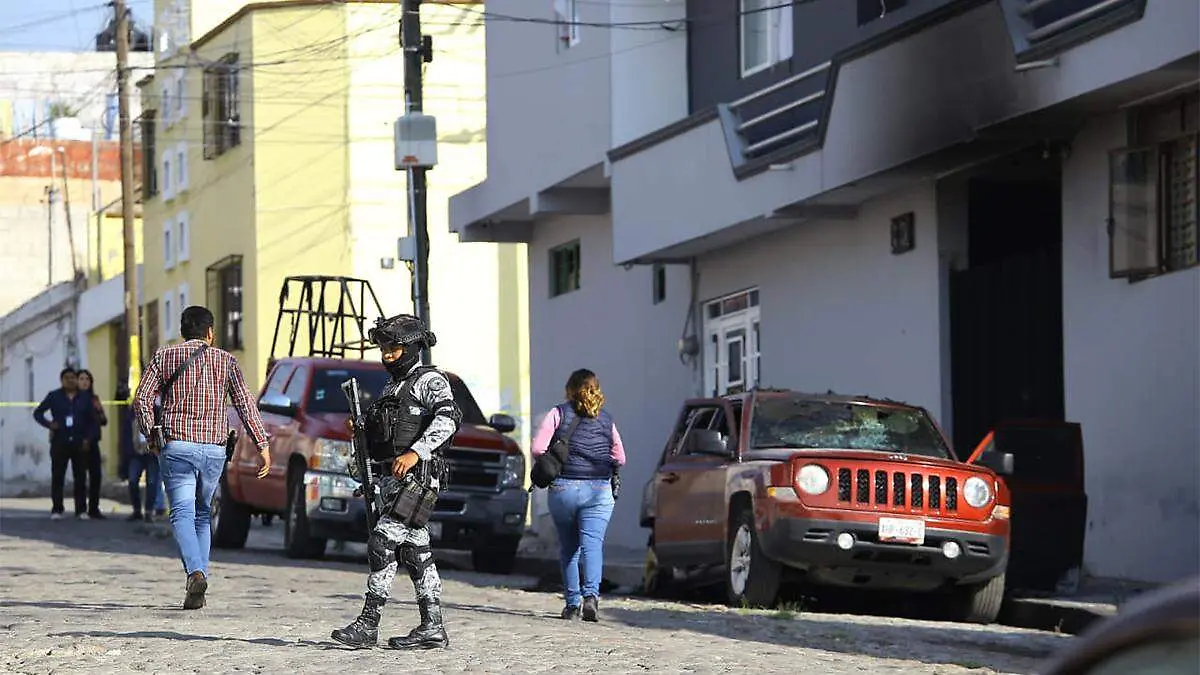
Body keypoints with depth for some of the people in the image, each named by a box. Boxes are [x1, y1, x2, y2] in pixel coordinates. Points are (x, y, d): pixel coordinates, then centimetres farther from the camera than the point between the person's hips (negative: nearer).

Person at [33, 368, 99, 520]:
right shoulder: (54, 396, 4)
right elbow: (37, 413, 8)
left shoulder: (85, 397, 8)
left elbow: (91, 420, 9)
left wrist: (87, 438, -2)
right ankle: (56, 509, 2)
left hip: (79, 444, 1)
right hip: (60, 443, -1)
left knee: (80, 477, 1)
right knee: (57, 476, -2)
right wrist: (49, 424, -9)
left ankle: (81, 509, 4)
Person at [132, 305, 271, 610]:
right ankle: (200, 572, 10)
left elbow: (142, 399, 0)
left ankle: (195, 572, -29)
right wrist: (262, 445, 3)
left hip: (176, 446, -2)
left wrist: (151, 436, 12)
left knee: (182, 513, -6)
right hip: (214, 449, 2)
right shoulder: (225, 360, 8)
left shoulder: (164, 356, 7)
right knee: (203, 514, 17)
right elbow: (245, 403, 2)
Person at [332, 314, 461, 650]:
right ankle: (432, 627, 9)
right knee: (415, 552, 8)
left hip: (415, 477, -9)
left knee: (383, 544, -15)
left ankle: (367, 624, -17)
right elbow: (379, 436, 28)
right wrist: (359, 429, 6)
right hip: (392, 478, 9)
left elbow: (449, 417, -22)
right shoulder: (393, 387, 23)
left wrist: (415, 453, -30)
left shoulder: (430, 380, -5)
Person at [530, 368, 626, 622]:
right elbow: (620, 459, 11)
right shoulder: (606, 420, 9)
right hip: (599, 491, 1)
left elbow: (537, 448, -7)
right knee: (592, 544, -6)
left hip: (563, 487, -1)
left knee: (568, 547, 12)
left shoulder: (558, 414, 1)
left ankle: (572, 603, 14)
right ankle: (591, 594, -28)